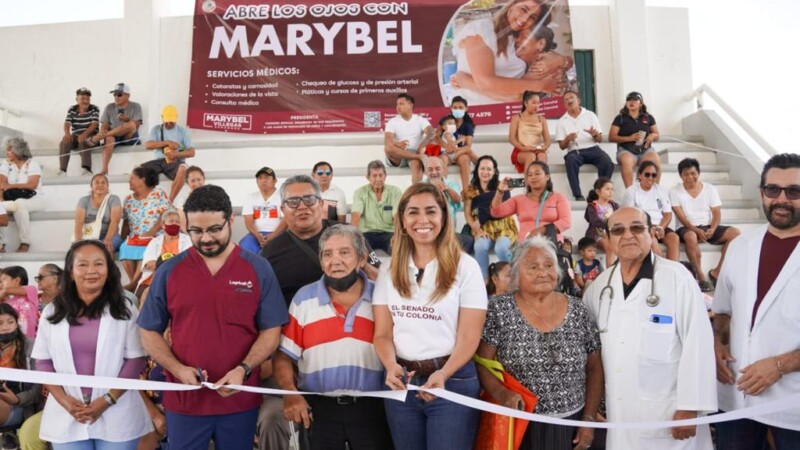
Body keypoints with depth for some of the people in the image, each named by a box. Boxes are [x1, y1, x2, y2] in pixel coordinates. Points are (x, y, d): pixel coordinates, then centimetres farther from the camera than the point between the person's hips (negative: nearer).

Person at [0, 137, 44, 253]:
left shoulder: (32, 164, -2)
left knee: (19, 203, -37)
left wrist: (10, 186, -13)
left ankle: (25, 242, -28)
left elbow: (32, 185, -15)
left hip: (33, 199, -4)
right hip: (12, 200, 4)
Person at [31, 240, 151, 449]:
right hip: (66, 417, 2)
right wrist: (64, 399, -6)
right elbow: (43, 361, 6)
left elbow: (135, 360, -4)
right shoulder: (53, 312, 6)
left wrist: (107, 400, -12)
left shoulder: (125, 310, -1)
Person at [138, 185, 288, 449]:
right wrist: (178, 369, -11)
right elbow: (149, 332, 5)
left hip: (240, 400, 0)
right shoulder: (168, 272, 0)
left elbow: (271, 331, -3)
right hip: (184, 400, 1)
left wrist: (243, 370, -17)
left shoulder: (259, 269, -3)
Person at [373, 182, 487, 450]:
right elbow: (382, 333, 2)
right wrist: (391, 366, -17)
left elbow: (469, 336, -8)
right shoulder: (390, 270, 4)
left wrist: (443, 375, -23)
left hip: (452, 381, -3)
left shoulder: (465, 266, -6)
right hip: (401, 382, 4)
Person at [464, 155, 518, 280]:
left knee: (501, 248, -33)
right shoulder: (470, 190, 10)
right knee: (480, 246, -32)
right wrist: (478, 230, -11)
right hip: (483, 229, 1)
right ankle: (484, 280, -19)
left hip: (503, 228, -1)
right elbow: (467, 214, 2)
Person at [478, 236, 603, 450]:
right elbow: (482, 363, -9)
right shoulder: (499, 309, -8)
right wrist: (502, 393, -24)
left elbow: (594, 369, 5)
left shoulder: (577, 310, -1)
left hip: (570, 424, 3)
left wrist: (589, 419, 0)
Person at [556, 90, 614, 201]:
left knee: (607, 162, -30)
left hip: (592, 149, 1)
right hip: (574, 152, -1)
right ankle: (578, 196, -37)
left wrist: (595, 135, -15)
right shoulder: (561, 122, 11)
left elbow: (600, 139, 9)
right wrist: (567, 139, -15)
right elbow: (562, 146, 7)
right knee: (571, 160, -37)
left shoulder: (590, 115, 11)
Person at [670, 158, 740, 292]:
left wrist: (712, 229, -18)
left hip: (708, 227, 4)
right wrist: (697, 230, -24)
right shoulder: (675, 192, -1)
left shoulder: (710, 189, 7)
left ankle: (716, 271, -14)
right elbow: (681, 217, -9)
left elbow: (717, 213, 2)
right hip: (688, 228, -4)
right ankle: (700, 276, -26)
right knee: (690, 237, -39)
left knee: (735, 233, -20)